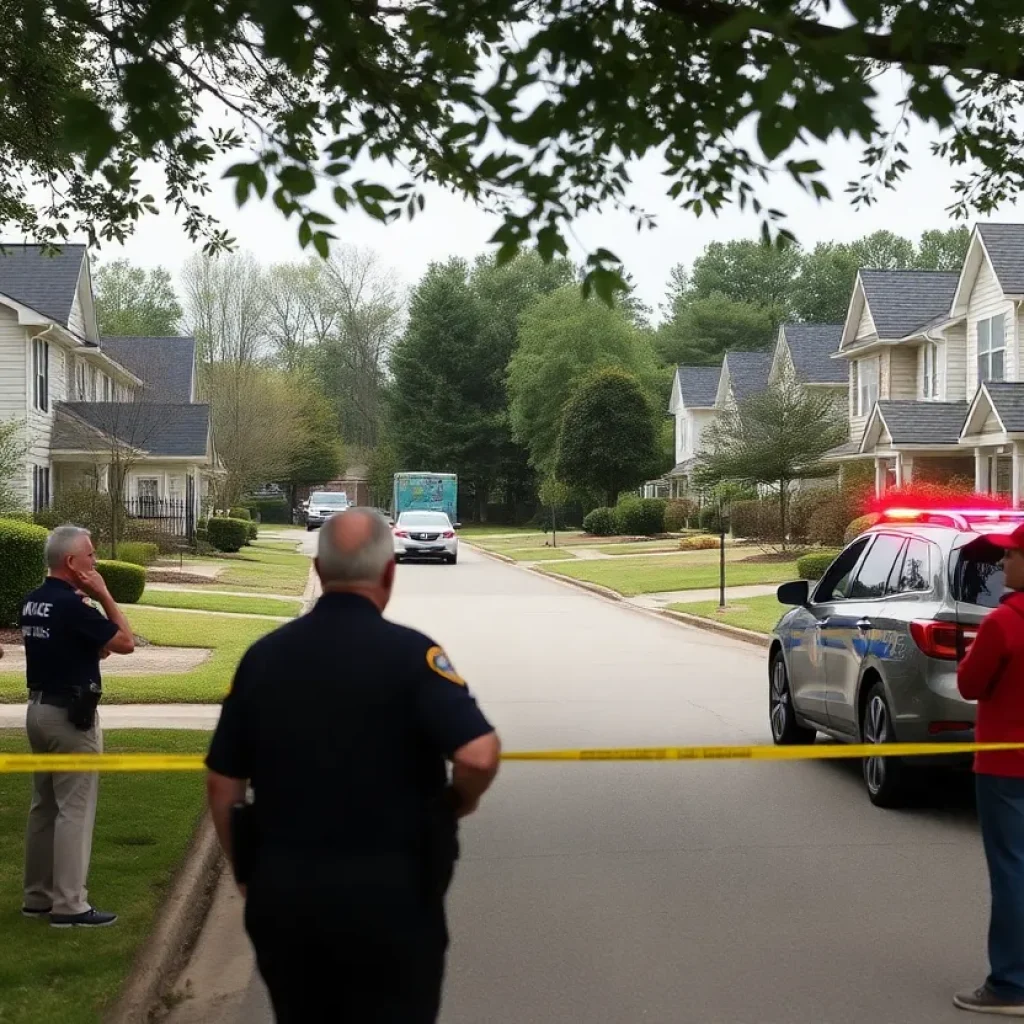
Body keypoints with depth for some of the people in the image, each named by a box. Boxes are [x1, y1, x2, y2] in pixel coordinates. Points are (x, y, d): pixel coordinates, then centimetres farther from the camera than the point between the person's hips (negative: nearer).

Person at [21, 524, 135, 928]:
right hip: (71, 715, -9)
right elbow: (126, 642, -13)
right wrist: (104, 595, -9)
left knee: (44, 805, 14)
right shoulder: (71, 605, -20)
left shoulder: (32, 602, 8)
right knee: (75, 809, -4)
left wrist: (94, 647, 4)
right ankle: (69, 906, -2)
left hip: (39, 709, 9)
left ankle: (38, 896, 21)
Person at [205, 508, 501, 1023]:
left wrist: (249, 872, 16)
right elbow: (479, 754, -24)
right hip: (389, 894, -4)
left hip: (282, 893, 4)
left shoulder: (264, 655, 2)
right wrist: (459, 802, -3)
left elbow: (222, 784, 4)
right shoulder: (409, 653, -12)